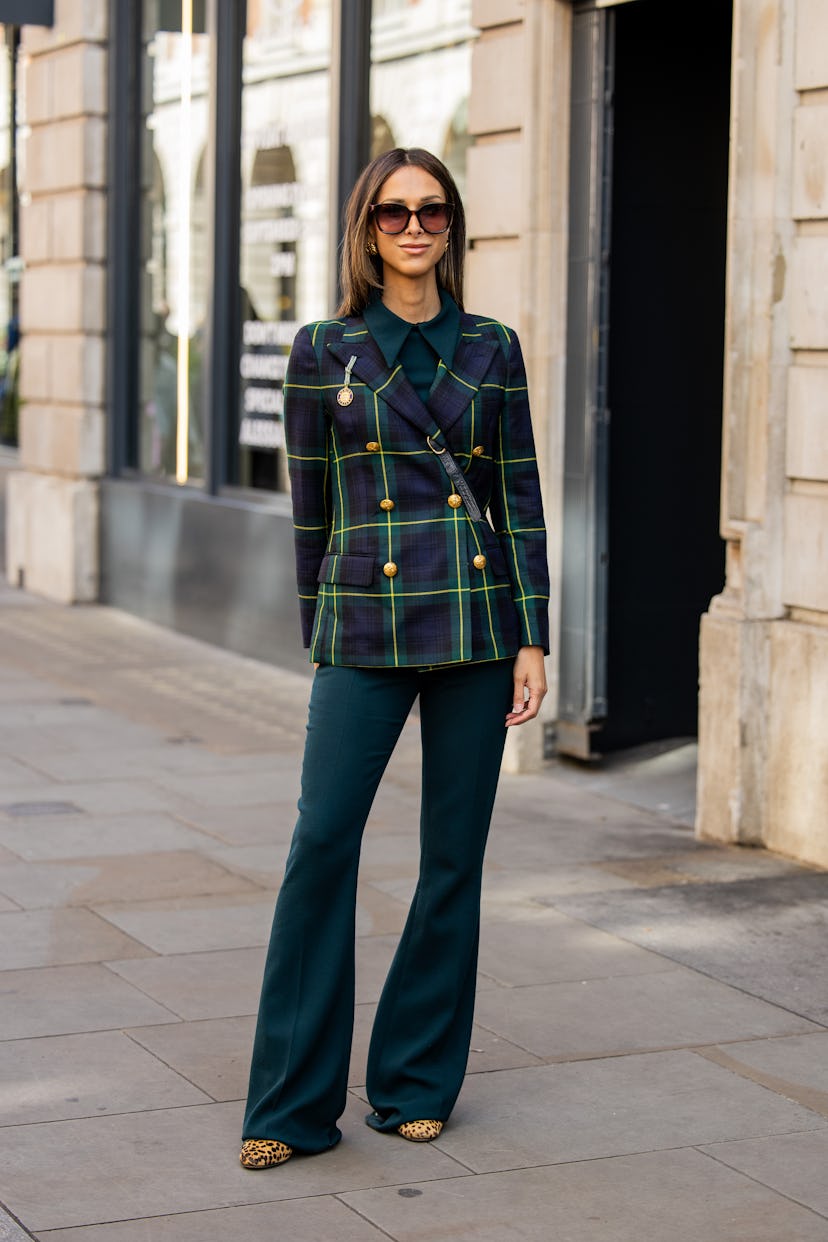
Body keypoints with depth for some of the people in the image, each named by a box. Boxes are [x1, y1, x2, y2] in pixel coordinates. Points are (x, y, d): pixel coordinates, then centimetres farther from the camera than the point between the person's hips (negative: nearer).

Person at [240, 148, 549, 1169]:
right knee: (320, 843, -10)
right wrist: (318, 633, 10)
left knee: (454, 855, 5)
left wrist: (532, 639, 1)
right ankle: (292, 1104, 1)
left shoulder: (491, 350, 7)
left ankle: (417, 1082, 18)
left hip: (475, 622, 2)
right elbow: (310, 507, 9)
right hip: (365, 630, -2)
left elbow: (520, 499, 7)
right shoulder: (323, 353, 3)